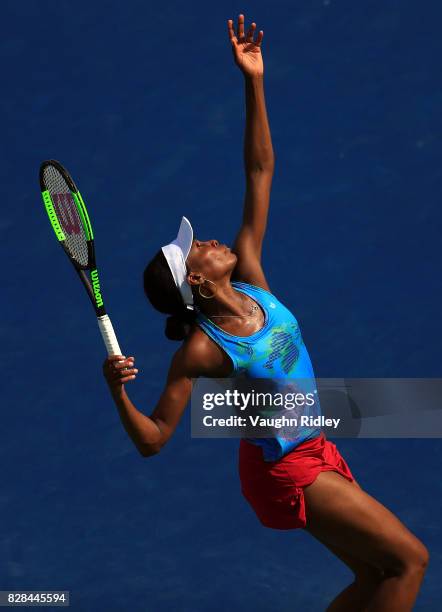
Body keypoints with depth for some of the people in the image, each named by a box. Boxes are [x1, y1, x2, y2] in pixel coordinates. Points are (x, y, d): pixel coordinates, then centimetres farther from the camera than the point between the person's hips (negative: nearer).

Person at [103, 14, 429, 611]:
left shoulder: (250, 281, -6)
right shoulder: (200, 351, -22)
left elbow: (259, 173, -5)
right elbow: (153, 438, -19)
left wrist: (254, 82, -10)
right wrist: (118, 392, -38)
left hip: (315, 453, 7)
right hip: (284, 471, -7)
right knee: (409, 558, -4)